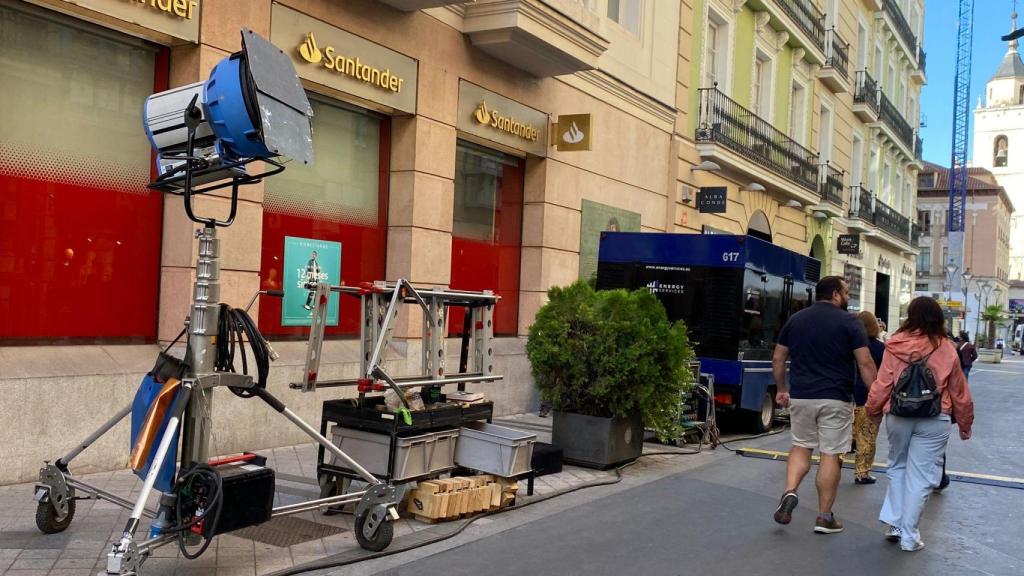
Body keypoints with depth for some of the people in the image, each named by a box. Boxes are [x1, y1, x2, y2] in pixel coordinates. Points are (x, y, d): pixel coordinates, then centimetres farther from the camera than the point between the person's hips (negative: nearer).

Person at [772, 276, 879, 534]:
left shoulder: (795, 319, 8)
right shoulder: (849, 322, -4)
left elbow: (778, 358, 11)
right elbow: (865, 363, -8)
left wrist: (781, 389, 20)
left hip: (800, 396, 4)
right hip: (835, 399, -4)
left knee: (801, 447, 19)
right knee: (831, 455, 4)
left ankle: (790, 492, -3)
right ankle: (824, 517, 9)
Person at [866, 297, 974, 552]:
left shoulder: (895, 345, -4)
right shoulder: (946, 349, -5)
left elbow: (882, 384, -1)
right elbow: (959, 392, 4)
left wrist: (873, 410, 15)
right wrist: (965, 424, 17)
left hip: (897, 416, 1)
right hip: (934, 421, -1)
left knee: (897, 468, 21)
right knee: (920, 476, 6)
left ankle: (893, 523, 16)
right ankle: (909, 536, 11)